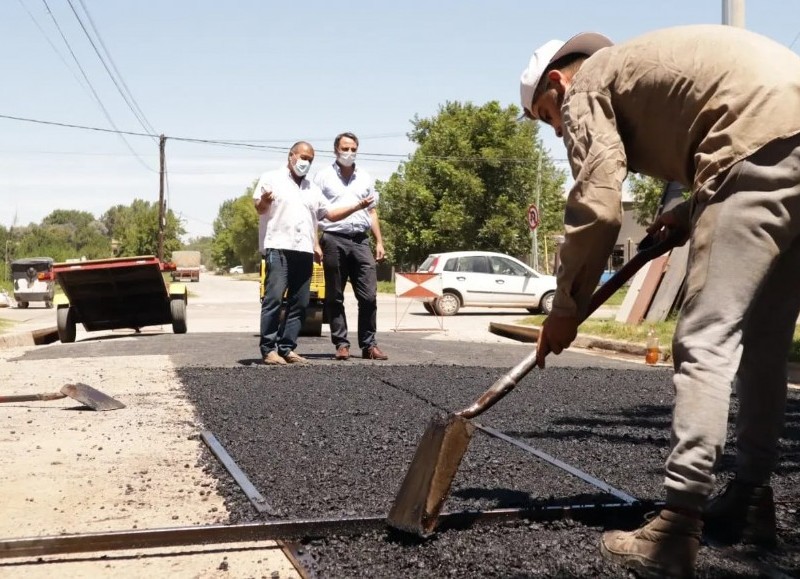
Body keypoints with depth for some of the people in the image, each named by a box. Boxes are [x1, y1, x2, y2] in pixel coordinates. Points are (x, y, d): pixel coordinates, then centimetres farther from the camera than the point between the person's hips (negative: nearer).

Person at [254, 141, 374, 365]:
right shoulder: (271, 179, 6)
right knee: (274, 298, -13)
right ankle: (268, 349, -11)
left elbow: (330, 214, 24)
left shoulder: (313, 189, 25)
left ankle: (287, 348, 7)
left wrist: (357, 206, 13)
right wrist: (264, 201, -28)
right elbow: (259, 208, -4)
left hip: (304, 251, 6)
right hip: (278, 248, -6)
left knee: (300, 303, 2)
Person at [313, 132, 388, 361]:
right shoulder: (324, 177, 5)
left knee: (369, 296, -3)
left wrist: (379, 241, 10)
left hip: (360, 241, 3)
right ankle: (341, 344, 8)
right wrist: (315, 243, -8)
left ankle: (369, 345, 3)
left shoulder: (365, 178, 16)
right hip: (334, 241, -3)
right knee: (334, 297, 2)